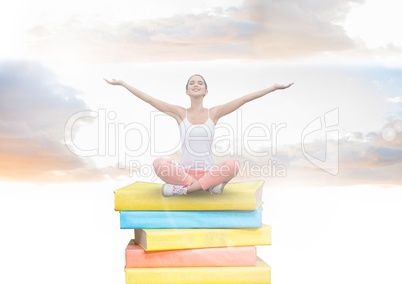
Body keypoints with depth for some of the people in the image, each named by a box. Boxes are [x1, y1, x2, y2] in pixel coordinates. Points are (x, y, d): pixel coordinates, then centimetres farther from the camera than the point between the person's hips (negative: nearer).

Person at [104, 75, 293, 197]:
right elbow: (149, 99, 3)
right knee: (159, 164, -30)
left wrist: (274, 88, -4)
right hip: (184, 171, -1)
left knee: (233, 165, -31)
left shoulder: (214, 113, 5)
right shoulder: (180, 113, 5)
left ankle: (181, 188, -24)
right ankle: (209, 185, -22)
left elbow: (244, 99, -1)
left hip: (208, 171, 1)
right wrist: (122, 84, 1)